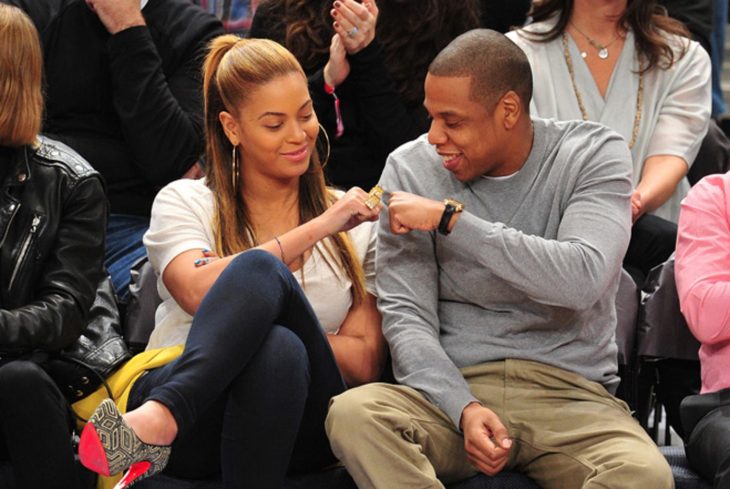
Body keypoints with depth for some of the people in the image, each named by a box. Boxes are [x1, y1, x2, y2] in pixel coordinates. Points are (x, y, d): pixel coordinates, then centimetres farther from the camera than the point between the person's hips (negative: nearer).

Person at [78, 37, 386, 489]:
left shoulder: (354, 223, 17)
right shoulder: (184, 203, 12)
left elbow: (366, 362, 9)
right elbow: (200, 294, -11)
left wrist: (254, 329, -6)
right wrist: (316, 230, -9)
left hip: (297, 426, 1)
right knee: (259, 267, -33)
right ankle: (158, 423, -51)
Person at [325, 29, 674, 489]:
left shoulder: (595, 154, 0)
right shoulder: (411, 168, 4)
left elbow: (582, 278, -18)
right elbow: (406, 316, -1)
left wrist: (450, 218, -16)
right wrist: (464, 409, -19)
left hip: (569, 393, -1)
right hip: (453, 387, 1)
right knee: (352, 413, -32)